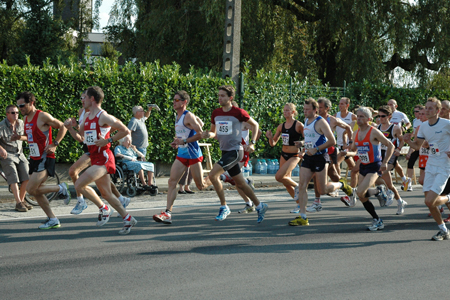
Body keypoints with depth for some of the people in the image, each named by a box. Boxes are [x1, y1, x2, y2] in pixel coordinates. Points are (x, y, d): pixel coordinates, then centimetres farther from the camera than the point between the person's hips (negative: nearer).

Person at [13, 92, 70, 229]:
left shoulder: (43, 116, -14)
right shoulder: (26, 118, 11)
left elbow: (62, 127, -8)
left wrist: (54, 144, -14)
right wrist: (20, 137, 5)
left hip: (45, 158, -9)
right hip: (34, 159, 9)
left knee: (31, 189, -17)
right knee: (36, 191, 8)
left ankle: (61, 188, 2)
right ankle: (52, 219, 17)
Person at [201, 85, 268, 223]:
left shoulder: (238, 112, -11)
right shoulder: (216, 113, 6)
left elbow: (255, 125, 1)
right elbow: (214, 132, 17)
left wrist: (252, 143, -5)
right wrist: (208, 134, -6)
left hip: (235, 150, -7)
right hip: (225, 151, 7)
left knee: (213, 175, -19)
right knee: (240, 183, 13)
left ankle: (224, 207, -7)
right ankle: (259, 206, 28)